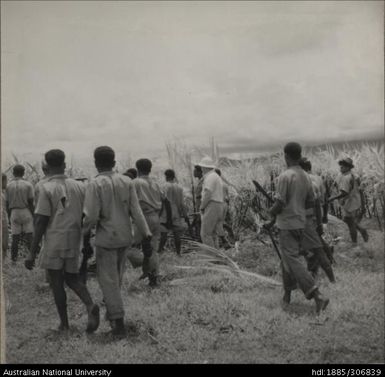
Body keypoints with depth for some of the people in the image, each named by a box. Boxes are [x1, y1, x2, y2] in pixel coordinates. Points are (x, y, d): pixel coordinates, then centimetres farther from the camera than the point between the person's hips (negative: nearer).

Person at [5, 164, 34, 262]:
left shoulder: (8, 186, 3)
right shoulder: (28, 185, -6)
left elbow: (7, 204, 6)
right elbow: (31, 203, -8)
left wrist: (9, 217, 16)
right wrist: (34, 217, -3)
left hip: (14, 214, 3)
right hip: (26, 213, -2)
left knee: (15, 238, 7)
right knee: (29, 237, 0)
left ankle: (14, 258, 7)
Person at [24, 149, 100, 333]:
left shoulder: (46, 188, -9)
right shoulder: (79, 186, 4)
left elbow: (41, 222, -12)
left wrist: (32, 253, -9)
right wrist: (88, 244, 15)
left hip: (53, 244, -4)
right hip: (74, 242, 4)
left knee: (57, 283, 10)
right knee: (72, 279, 19)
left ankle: (64, 323, 18)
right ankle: (90, 306, -5)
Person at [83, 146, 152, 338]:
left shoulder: (95, 184, -13)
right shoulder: (126, 181, 0)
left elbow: (92, 217, -16)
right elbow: (136, 210, -4)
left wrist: (83, 232, 2)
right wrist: (146, 232, -1)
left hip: (105, 238, -5)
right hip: (125, 236, 5)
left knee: (108, 280, 2)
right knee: (117, 276, 21)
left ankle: (118, 321, -1)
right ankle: (112, 310, 38)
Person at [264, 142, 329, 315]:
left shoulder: (285, 176, -17)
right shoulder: (305, 177, 7)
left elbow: (279, 204, -19)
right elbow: (311, 202, 12)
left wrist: (272, 212, 2)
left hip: (287, 225, -8)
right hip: (300, 223, 8)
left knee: (293, 261, -7)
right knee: (288, 259, 19)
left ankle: (317, 296, -16)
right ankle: (287, 293, 27)